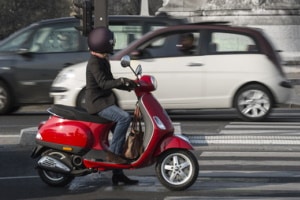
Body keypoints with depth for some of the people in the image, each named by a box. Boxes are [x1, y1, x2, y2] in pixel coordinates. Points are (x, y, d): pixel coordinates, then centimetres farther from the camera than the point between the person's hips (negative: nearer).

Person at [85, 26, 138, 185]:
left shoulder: (102, 60, 16)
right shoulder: (94, 62, -14)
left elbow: (109, 82, 25)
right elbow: (103, 83, -26)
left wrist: (128, 86, 15)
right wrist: (121, 81, -37)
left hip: (104, 101, 11)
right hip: (97, 103, -10)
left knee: (120, 127, 10)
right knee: (124, 118, -29)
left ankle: (118, 174, 14)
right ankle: (112, 153, -24)